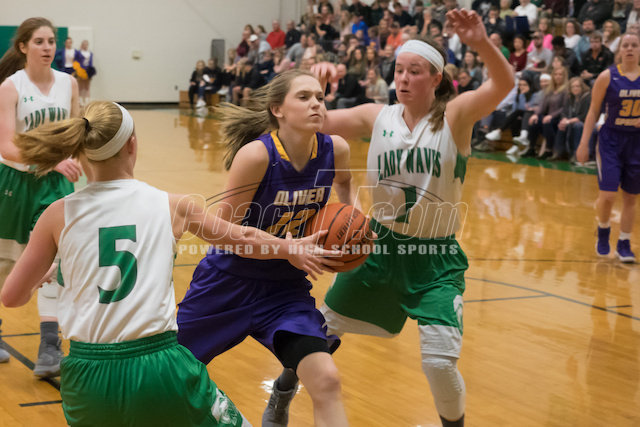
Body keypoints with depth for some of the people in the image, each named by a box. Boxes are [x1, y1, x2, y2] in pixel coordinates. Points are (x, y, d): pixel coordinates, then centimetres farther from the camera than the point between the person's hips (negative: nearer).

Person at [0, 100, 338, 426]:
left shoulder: (59, 214, 1)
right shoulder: (173, 207, 2)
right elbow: (244, 239, 18)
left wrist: (41, 276, 30)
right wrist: (292, 249, 38)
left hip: (88, 378, 1)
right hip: (158, 367, -1)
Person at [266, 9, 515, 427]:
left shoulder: (454, 116, -10)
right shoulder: (377, 116, 0)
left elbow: (504, 84, -26)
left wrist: (482, 43, -45)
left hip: (435, 259, -3)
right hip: (379, 246, 4)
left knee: (441, 362, -16)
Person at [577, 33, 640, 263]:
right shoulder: (608, 77, -6)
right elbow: (594, 111, -2)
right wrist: (584, 143, -4)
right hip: (611, 140, -2)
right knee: (607, 195, -9)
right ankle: (603, 231, 19)